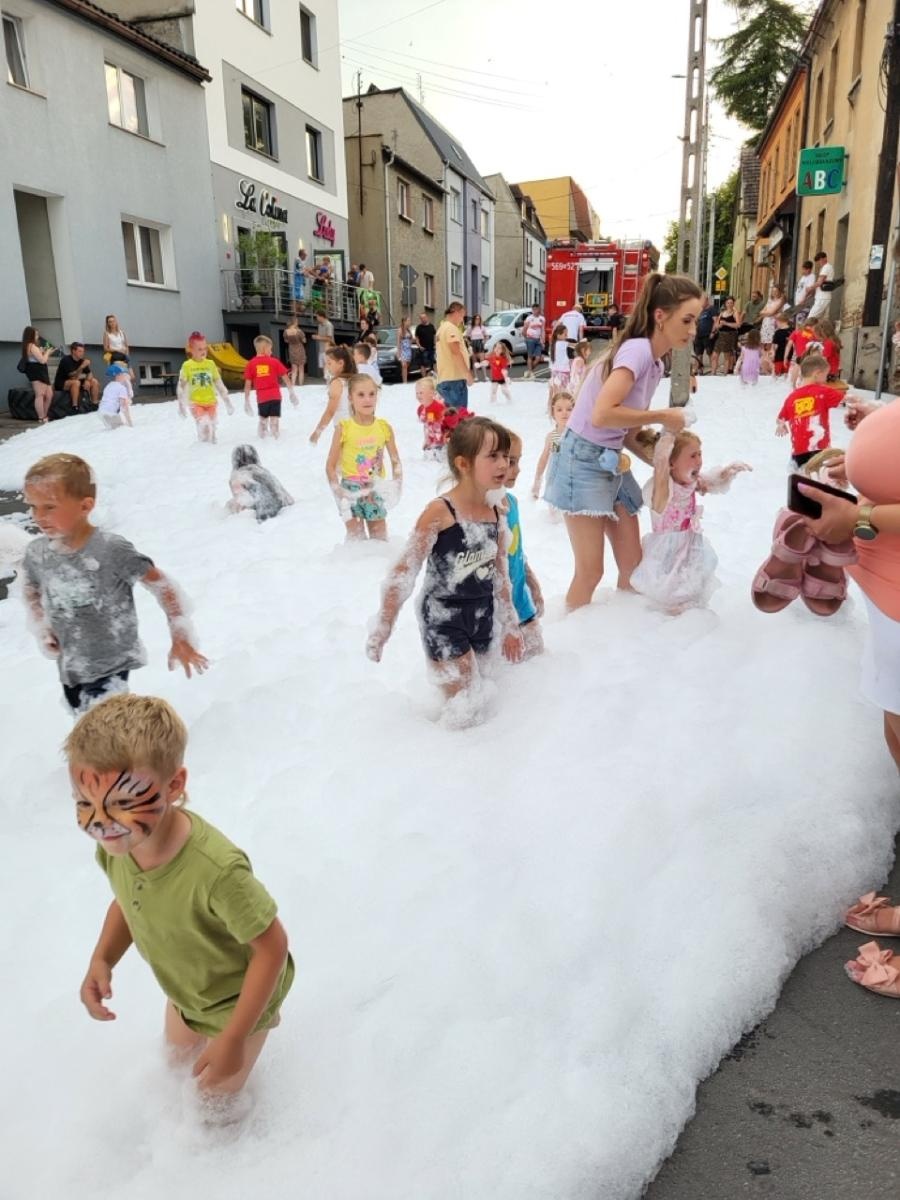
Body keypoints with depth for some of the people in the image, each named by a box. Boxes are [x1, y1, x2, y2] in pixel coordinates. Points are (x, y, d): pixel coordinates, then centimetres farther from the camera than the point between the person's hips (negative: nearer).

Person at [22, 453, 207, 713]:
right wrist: (41, 628, 1)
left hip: (112, 663, -6)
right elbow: (32, 591, 17)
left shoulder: (111, 550, -24)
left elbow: (162, 586, -18)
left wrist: (181, 637, -17)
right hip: (70, 666, 6)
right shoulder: (36, 553, -6)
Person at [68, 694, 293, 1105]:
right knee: (178, 1052, 35)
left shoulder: (215, 870, -47)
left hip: (238, 999, -6)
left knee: (215, 1090, 22)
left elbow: (273, 946, -32)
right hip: (184, 992, 6)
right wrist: (102, 958, -18)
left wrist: (233, 1038, -27)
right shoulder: (116, 845, -25)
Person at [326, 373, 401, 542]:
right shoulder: (344, 428, -11)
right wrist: (339, 493, -13)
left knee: (380, 539, 15)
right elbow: (330, 466, -7)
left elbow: (395, 461, 6)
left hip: (375, 490, 3)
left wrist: (396, 486, -5)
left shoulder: (384, 427, -4)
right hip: (351, 489, -2)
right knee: (356, 537, 5)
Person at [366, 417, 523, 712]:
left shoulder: (496, 510, 0)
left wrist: (509, 625, 16)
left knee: (481, 695, 15)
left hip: (483, 616, 6)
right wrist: (383, 627, -16)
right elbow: (405, 571, -17)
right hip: (443, 618, -6)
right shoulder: (440, 511, -19)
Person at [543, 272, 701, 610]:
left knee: (633, 564, 10)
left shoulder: (655, 364, 9)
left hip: (613, 462, 9)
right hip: (584, 460, -9)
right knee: (590, 571, -5)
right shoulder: (637, 349, -18)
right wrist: (662, 416, -20)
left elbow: (628, 433, 11)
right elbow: (602, 415, -32)